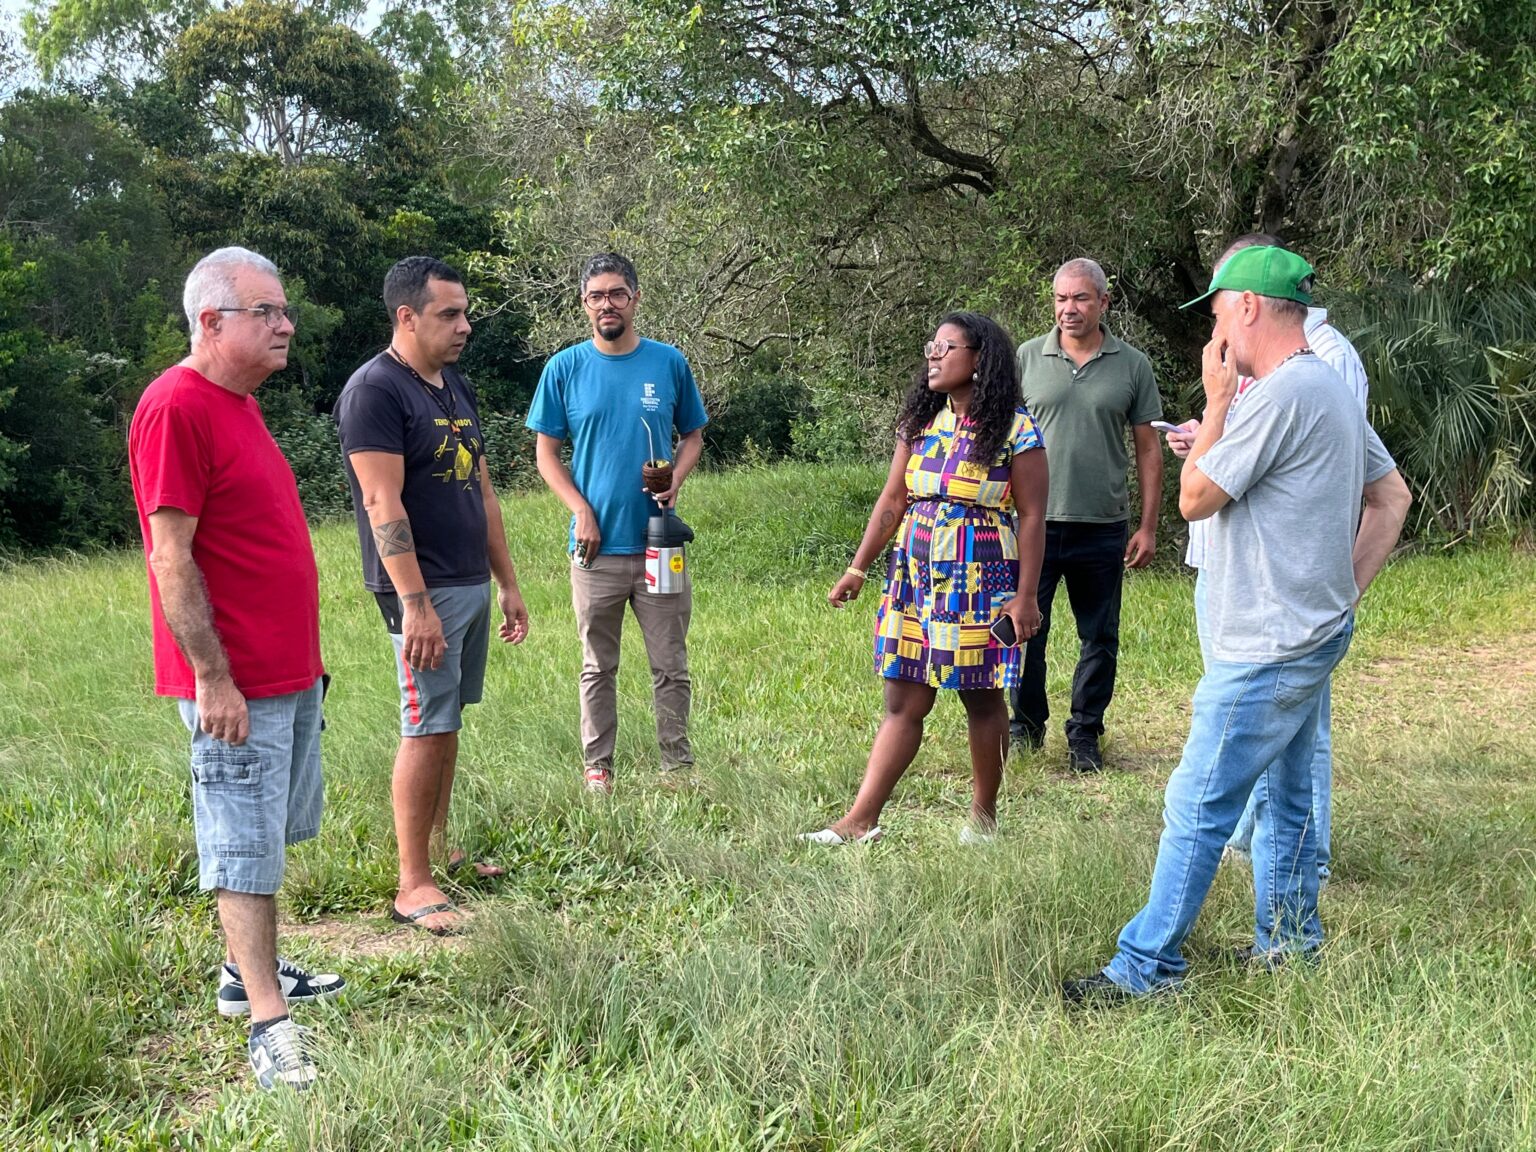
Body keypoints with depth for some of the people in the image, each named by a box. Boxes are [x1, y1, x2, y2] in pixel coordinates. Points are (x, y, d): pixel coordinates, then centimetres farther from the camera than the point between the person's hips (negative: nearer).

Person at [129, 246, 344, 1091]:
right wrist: (212, 678, -21)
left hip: (289, 671, 9)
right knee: (247, 849, -3)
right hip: (235, 684, -9)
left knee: (269, 833, 18)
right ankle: (268, 1025, 4)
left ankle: (248, 972, 32)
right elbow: (171, 557, -20)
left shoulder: (239, 402, 13)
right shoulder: (177, 407, -17)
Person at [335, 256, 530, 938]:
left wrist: (507, 583, 18)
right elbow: (383, 505, -19)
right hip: (424, 590, -8)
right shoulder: (374, 390, -13)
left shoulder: (455, 387, 15)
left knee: (447, 722, 14)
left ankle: (440, 850, 24)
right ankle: (413, 886, -1)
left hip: (473, 585, 8)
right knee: (426, 728, -7)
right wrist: (415, 603, -24)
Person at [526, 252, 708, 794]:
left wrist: (676, 478, -7)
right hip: (596, 545, -1)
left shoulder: (669, 362, 3)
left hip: (659, 542, 1)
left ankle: (679, 765, 16)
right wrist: (581, 510, -8)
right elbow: (546, 452, 4)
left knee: (671, 666, 6)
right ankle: (597, 766, 20)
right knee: (598, 667, 9)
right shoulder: (564, 368, 0)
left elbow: (693, 433, 13)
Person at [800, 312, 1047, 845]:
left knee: (982, 699, 6)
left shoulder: (1016, 431, -6)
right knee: (902, 701, 4)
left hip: (982, 580, -5)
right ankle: (861, 821, 2)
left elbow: (1032, 517, -7)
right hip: (915, 577, 5)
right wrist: (857, 570, 8)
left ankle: (983, 814, 22)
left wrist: (1026, 596, -12)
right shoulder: (921, 423, 10)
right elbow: (892, 501, 12)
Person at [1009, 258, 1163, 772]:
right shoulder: (1028, 358, 3)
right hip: (1034, 522, 0)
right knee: (1025, 632, 5)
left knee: (1099, 640, 8)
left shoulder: (1132, 365, 3)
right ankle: (1025, 726, 22)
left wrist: (1148, 527, 2)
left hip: (1103, 529, 0)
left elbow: (1148, 449, 6)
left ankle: (1085, 734, 21)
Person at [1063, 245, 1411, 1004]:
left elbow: (1195, 499, -16)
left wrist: (1216, 402, -6)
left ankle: (1146, 969, 2)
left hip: (1267, 650, -10)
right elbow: (1392, 496, 18)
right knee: (1285, 797, 19)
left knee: (1197, 809, -5)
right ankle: (1289, 945, 31)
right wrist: (1348, 587, 12)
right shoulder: (1330, 390, 12)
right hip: (1311, 634, 10)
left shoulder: (1280, 395, -21)